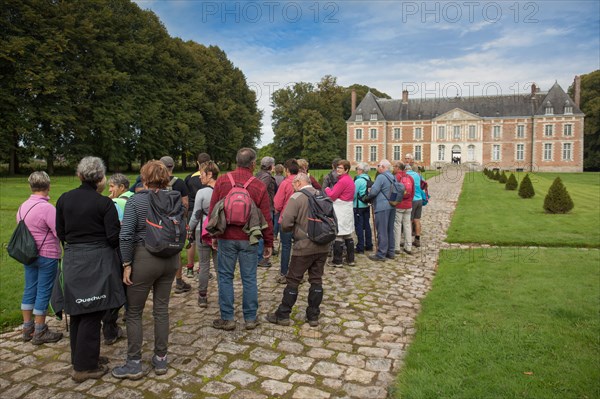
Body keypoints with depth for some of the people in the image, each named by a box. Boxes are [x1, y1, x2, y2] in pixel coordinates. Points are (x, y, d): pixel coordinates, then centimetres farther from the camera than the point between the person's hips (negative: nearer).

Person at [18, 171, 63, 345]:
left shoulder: (23, 207, 4)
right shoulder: (47, 207, -21)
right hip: (47, 256, -7)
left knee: (29, 290, 16)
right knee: (44, 292, 3)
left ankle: (27, 329, 27)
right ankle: (40, 332, 13)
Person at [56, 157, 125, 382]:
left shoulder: (64, 199, 1)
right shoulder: (104, 203, -13)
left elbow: (60, 232, 8)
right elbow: (114, 238, -14)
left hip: (72, 260, 5)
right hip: (97, 261, -5)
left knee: (77, 312, 18)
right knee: (92, 315, 4)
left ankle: (81, 358, 33)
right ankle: (84, 367, 13)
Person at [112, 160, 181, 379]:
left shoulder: (136, 200, -10)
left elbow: (126, 236, -16)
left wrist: (126, 264, -8)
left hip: (144, 259, -5)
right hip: (170, 259, 5)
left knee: (134, 312, 10)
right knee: (161, 309, 14)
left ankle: (134, 364, 19)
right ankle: (160, 359, 24)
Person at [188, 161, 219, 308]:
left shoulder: (201, 192, -13)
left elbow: (196, 215, -7)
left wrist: (190, 228, 10)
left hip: (203, 232, -3)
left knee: (204, 265, 7)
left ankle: (202, 297, 15)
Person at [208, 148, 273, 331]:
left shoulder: (222, 181, -3)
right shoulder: (259, 186, -6)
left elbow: (212, 211, 2)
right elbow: (266, 218, -3)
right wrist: (268, 243, 6)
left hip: (226, 238, 1)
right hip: (249, 239, 0)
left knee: (225, 277, 10)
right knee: (249, 278, 9)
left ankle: (227, 319, 17)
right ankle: (250, 318, 19)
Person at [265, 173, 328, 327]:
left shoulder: (296, 197, -11)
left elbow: (285, 224, -17)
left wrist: (296, 227, 3)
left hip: (304, 246, -5)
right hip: (323, 246, 6)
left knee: (293, 280, 6)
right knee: (316, 280, 13)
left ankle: (283, 315, 16)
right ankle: (313, 316, 19)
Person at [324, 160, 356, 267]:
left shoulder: (342, 181, -18)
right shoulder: (350, 180, 13)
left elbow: (332, 196, -14)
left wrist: (327, 189, 4)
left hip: (340, 211, -9)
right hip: (348, 209, 9)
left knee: (338, 236, -3)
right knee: (348, 235, 14)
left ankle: (337, 261, 2)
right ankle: (350, 259, 21)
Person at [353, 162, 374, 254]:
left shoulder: (358, 181, -17)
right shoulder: (369, 179, 6)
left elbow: (353, 194, -16)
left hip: (359, 206, -7)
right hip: (367, 205, 7)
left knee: (359, 227, -1)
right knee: (367, 225, 14)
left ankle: (360, 248, 2)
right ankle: (369, 245, 23)